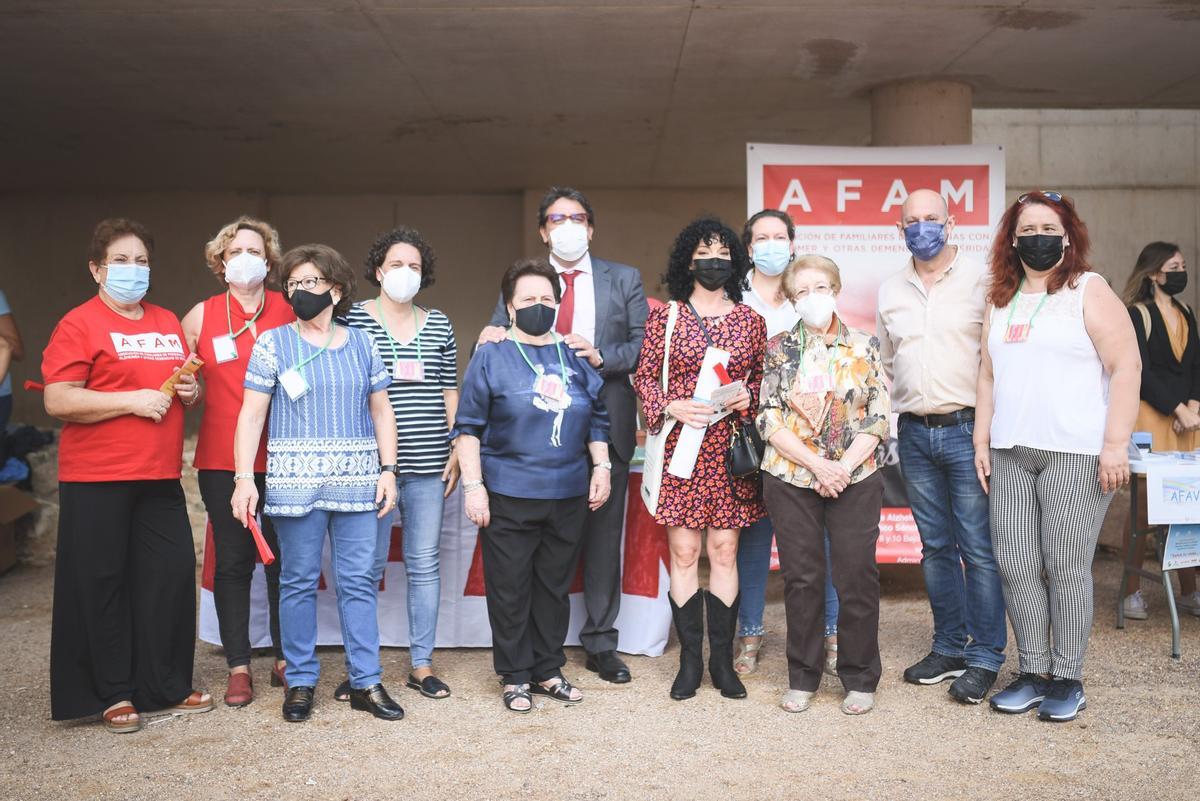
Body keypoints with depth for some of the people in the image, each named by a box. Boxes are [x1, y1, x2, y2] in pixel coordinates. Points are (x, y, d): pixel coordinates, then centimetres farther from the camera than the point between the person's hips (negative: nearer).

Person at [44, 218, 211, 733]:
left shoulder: (169, 323, 14)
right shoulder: (79, 324, -4)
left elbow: (186, 383, 27)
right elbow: (57, 401, -13)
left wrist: (192, 391, 4)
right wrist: (132, 401, -17)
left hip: (160, 477, 6)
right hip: (96, 480, -5)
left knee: (172, 575, 6)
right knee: (100, 583, 3)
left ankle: (167, 687, 21)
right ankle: (112, 694, 17)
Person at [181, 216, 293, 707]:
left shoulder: (290, 312, 4)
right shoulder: (200, 316, 6)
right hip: (222, 459, 0)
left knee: (285, 558, 6)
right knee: (232, 561, 5)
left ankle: (285, 659, 20)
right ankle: (238, 667, 16)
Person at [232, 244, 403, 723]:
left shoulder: (361, 344, 11)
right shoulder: (273, 343, 4)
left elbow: (381, 411, 13)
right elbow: (251, 414, 1)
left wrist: (388, 470, 5)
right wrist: (243, 477, -8)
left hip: (357, 482, 2)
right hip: (294, 481, -2)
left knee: (359, 582, 4)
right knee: (298, 582, 5)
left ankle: (366, 683, 12)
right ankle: (300, 682, 17)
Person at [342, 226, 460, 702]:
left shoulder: (439, 325, 12)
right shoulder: (353, 320, 2)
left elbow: (449, 392, 13)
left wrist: (456, 451, 7)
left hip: (428, 464, 3)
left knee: (425, 563, 7)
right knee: (368, 564, 2)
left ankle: (422, 665, 18)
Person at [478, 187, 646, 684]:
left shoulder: (625, 280, 8)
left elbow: (644, 345, 1)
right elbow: (500, 339, 3)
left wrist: (602, 356, -16)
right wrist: (492, 334, -20)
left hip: (605, 423, 0)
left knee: (603, 532, 7)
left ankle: (600, 643, 20)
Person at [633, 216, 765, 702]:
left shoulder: (750, 319, 9)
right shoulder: (664, 318, 3)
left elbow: (763, 377, 14)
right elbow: (644, 379, 4)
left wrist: (749, 397, -6)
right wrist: (672, 407, -12)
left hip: (730, 450, 2)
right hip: (681, 448, -1)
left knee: (725, 550, 5)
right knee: (683, 551, 1)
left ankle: (722, 658, 16)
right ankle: (690, 658, 13)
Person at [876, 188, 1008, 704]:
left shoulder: (980, 281, -2)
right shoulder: (890, 292, 13)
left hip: (967, 429, -5)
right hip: (914, 433, 5)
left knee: (978, 548, -2)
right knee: (936, 547, 12)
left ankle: (985, 658, 9)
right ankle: (949, 648, 23)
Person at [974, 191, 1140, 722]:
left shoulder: (1089, 291, -1)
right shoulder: (1001, 300, 16)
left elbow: (1126, 367, -7)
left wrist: (1115, 445, -14)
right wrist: (982, 442, 10)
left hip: (1076, 453, -5)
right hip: (1010, 454, 5)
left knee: (1066, 566, -1)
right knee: (1014, 564, 4)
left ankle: (1068, 679, 12)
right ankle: (1033, 673, 17)